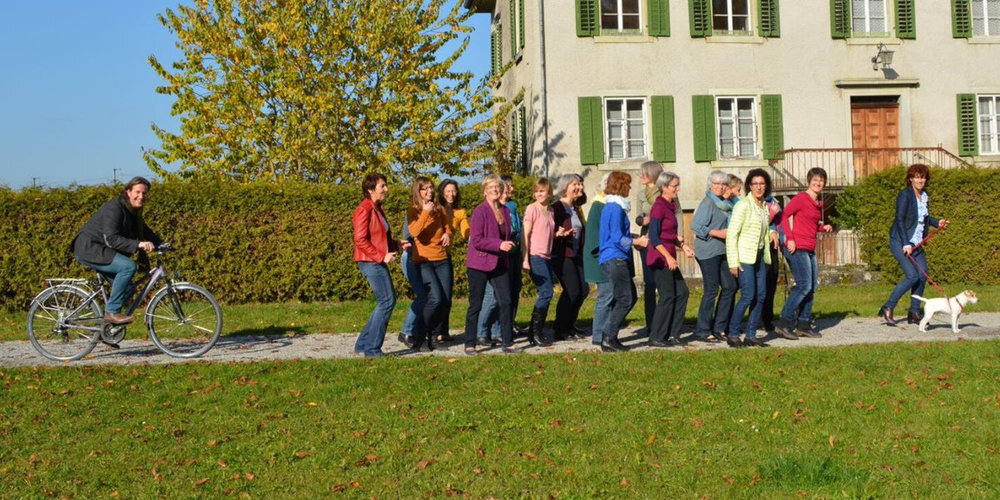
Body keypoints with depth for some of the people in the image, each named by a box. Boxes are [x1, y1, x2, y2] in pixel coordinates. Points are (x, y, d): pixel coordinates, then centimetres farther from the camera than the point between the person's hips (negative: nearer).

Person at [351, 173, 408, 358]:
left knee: (387, 301, 11)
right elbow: (360, 240, -19)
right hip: (370, 262, -10)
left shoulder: (377, 209, 18)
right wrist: (381, 257, -19)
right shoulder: (364, 210, -12)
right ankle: (372, 348, -4)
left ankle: (363, 345, 15)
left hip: (378, 262, 10)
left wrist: (397, 245, 8)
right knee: (387, 301, -10)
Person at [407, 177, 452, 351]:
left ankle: (432, 335, 14)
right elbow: (414, 231, -20)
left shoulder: (439, 209, 11)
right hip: (423, 260, -5)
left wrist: (447, 235, 3)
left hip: (442, 259, 5)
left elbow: (447, 228, 24)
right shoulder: (413, 211, -2)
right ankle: (421, 334, 0)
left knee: (445, 299, -1)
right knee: (436, 297, -19)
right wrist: (425, 212, -21)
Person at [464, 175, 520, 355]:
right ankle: (470, 345, 11)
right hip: (479, 265, -6)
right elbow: (475, 239, -18)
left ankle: (508, 343, 7)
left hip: (499, 264, 6)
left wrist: (507, 245, 6)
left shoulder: (506, 211, 10)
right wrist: (499, 245, -23)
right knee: (475, 305, 2)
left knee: (506, 302, 0)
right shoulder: (480, 211, -11)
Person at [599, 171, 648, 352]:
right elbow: (617, 239, -18)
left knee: (631, 297, 13)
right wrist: (637, 242, -8)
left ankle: (609, 336, 15)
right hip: (614, 259, -10)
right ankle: (609, 339, -4)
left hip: (617, 259, 10)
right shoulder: (615, 208, -14)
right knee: (625, 300, -7)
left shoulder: (612, 207, 17)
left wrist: (635, 238, 16)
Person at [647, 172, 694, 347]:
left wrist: (683, 246, 12)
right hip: (660, 259, -9)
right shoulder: (659, 206, -13)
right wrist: (668, 257, -21)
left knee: (682, 292, 8)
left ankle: (673, 335, 14)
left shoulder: (670, 206, 14)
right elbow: (654, 237, -19)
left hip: (669, 258, 9)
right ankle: (656, 338, 1)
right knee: (667, 296, -7)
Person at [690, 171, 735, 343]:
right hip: (708, 252, -9)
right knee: (711, 290, -7)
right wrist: (717, 233, -19)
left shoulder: (724, 204, 16)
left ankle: (719, 328, 18)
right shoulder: (708, 203, -11)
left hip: (722, 251, 9)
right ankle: (702, 331, 2)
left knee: (730, 286, 9)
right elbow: (695, 226, -18)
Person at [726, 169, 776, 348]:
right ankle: (733, 335, -1)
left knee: (760, 296, 3)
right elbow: (732, 234, -13)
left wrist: (771, 233, 3)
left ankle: (750, 335, 11)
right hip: (745, 256, -7)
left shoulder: (764, 207, 13)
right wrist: (733, 263, -18)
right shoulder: (743, 205, -10)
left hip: (760, 256, 7)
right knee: (748, 296, -12)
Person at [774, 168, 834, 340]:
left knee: (812, 288, 10)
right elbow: (785, 215, -13)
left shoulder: (818, 202, 16)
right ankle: (784, 322, -7)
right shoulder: (801, 198, -9)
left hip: (810, 250, 9)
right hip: (797, 248, -9)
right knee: (804, 286, -12)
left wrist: (824, 227, 4)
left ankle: (804, 325, 17)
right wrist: (790, 238, -18)